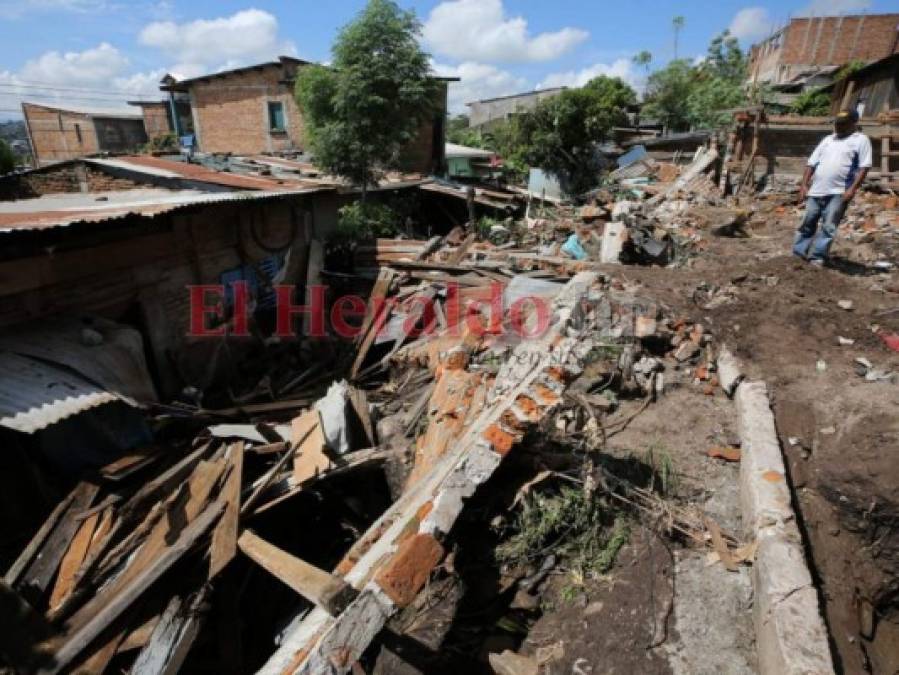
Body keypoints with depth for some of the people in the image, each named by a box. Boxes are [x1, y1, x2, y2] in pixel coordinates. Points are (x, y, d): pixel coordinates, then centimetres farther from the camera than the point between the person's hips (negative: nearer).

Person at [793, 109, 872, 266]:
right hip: (817, 190, 4)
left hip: (839, 192, -4)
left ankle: (817, 257, -5)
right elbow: (812, 163, 16)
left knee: (828, 227, -7)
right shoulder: (828, 139, 17)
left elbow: (864, 167, -4)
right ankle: (798, 253, 15)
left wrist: (852, 189, -15)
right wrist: (804, 185, 5)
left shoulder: (860, 140, 3)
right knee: (808, 223, 8)